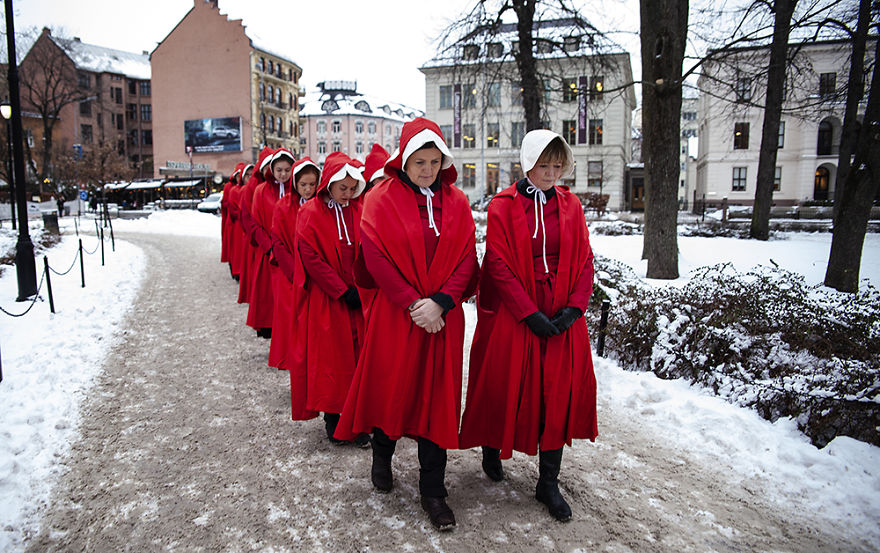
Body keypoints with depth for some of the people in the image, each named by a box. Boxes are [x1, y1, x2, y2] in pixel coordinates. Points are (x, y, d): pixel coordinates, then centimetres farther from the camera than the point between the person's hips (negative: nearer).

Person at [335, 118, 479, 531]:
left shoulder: (456, 203, 5)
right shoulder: (381, 199, -3)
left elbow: (466, 259, 0)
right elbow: (376, 258, -11)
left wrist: (441, 302, -14)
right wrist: (412, 303, -16)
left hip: (443, 316, 2)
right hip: (393, 314, -2)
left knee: (436, 396, 6)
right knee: (390, 386, 10)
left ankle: (433, 490, 20)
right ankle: (382, 454, 41)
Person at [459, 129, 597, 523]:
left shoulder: (570, 206, 7)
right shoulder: (503, 206, -4)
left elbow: (584, 260, 5)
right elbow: (499, 265, -10)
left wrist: (575, 306, -9)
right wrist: (530, 313, -16)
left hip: (563, 318, 3)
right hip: (512, 316, -3)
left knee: (559, 394, 5)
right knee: (504, 387, 8)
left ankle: (548, 482, 19)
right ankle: (492, 449, 37)